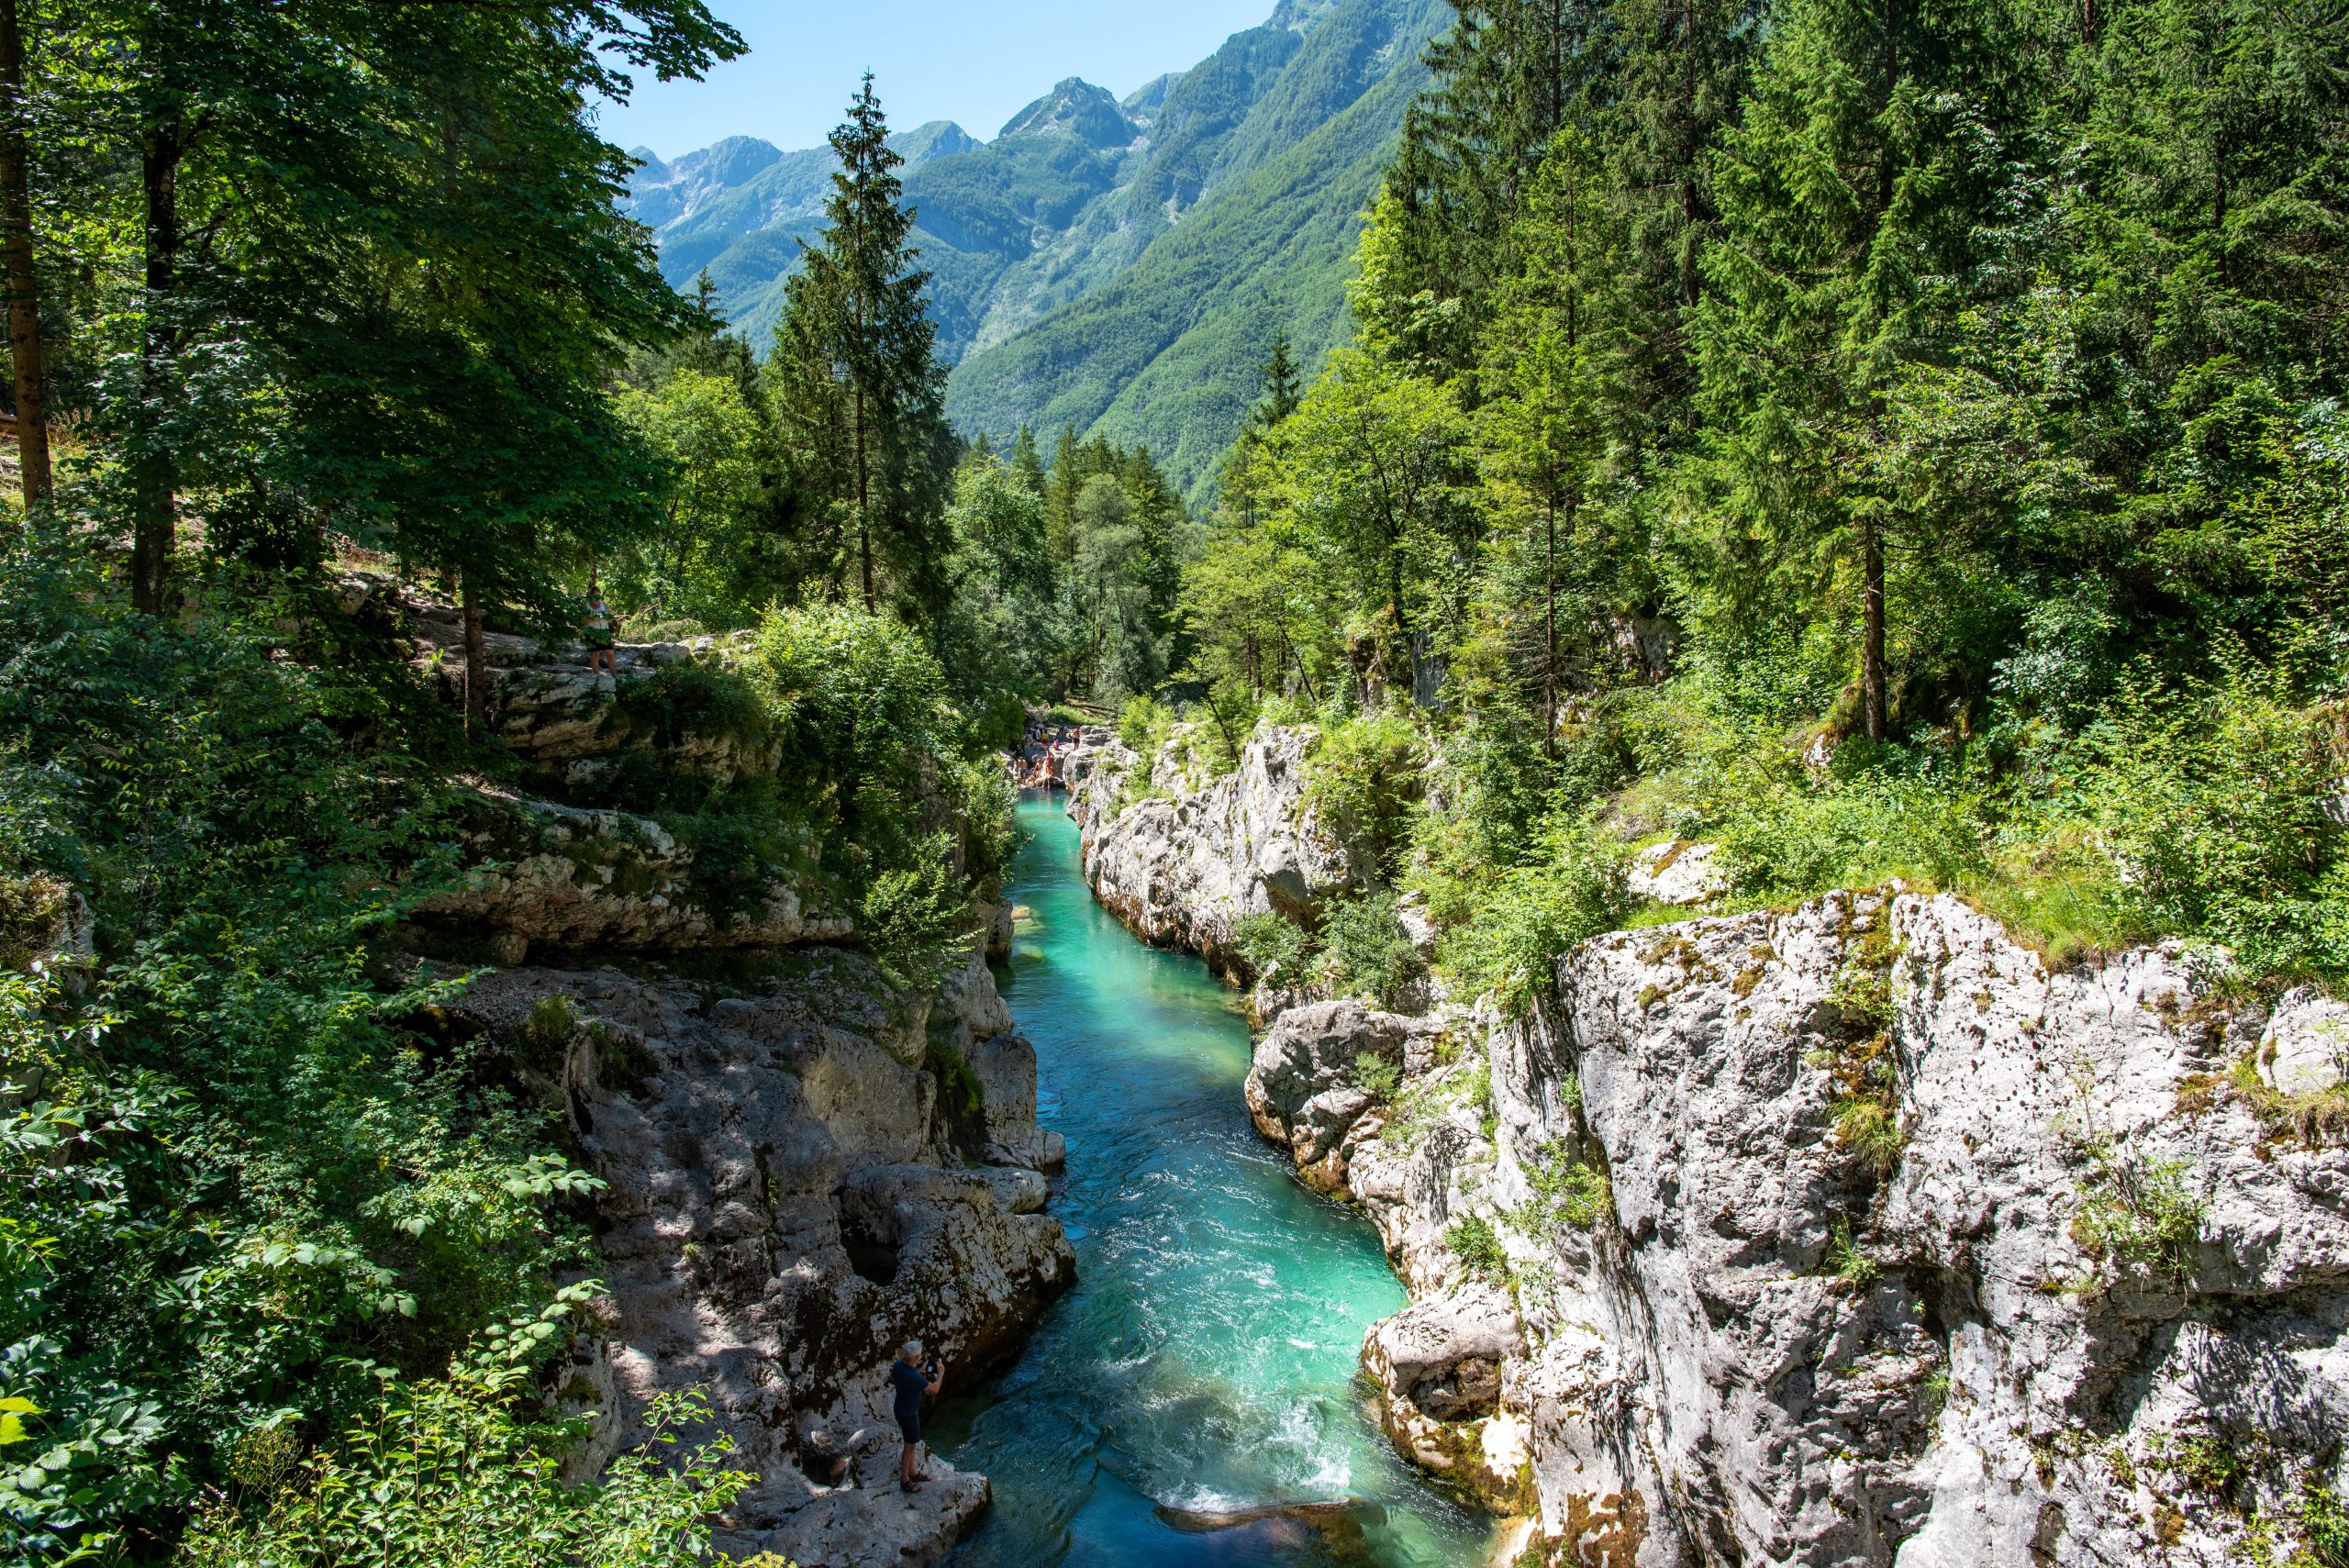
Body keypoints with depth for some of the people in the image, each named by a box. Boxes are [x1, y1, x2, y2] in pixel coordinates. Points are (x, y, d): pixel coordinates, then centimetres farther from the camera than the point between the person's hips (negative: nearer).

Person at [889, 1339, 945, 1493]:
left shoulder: (898, 1364, -12)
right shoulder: (913, 1377, -37)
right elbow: (934, 1389, -24)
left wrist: (920, 1370, 5)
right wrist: (941, 1373, -9)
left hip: (902, 1409, 8)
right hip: (908, 1415, -8)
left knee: (912, 1443, 25)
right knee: (910, 1446, 11)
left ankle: (913, 1471, 42)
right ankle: (905, 1479, 27)